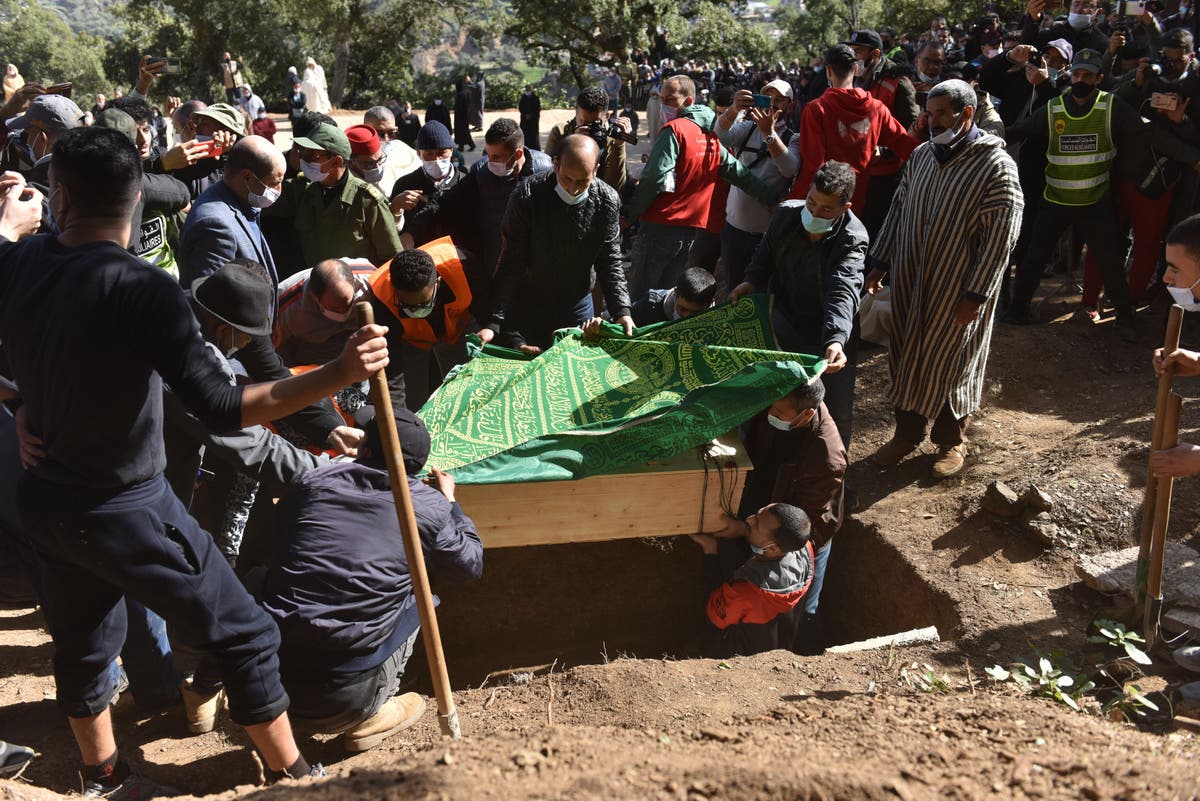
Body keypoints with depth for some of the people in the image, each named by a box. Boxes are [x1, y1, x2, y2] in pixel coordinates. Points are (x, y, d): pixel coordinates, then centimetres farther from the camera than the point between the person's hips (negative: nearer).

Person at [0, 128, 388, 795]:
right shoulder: (140, 289, -26)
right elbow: (221, 408, -33)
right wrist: (338, 373, -38)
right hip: (126, 512, -7)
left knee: (82, 640, 26)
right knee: (245, 638, 8)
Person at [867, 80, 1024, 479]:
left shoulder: (996, 166, -13)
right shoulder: (922, 155, 6)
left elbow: (1001, 237, -15)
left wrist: (976, 294, -17)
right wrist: (880, 263, 8)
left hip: (957, 291, -5)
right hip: (909, 282, 6)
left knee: (952, 360, 7)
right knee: (906, 355, 12)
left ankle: (952, 439, 28)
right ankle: (907, 431, 31)